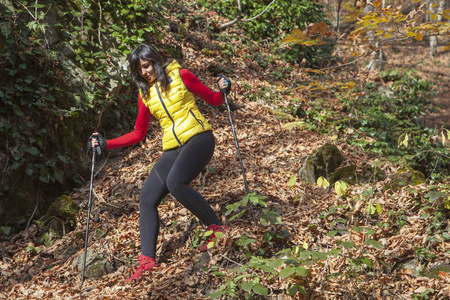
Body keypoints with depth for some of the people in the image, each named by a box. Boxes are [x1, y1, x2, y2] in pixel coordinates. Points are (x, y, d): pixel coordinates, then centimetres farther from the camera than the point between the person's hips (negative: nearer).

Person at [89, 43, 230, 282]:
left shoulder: (180, 75, 3)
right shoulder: (145, 95, 15)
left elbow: (213, 100, 8)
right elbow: (138, 135, 19)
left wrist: (223, 90, -13)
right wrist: (105, 144, 13)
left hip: (198, 138, -6)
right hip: (172, 149, 6)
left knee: (175, 182, -32)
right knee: (147, 198, -7)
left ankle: (217, 228, -16)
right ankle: (148, 261, -5)